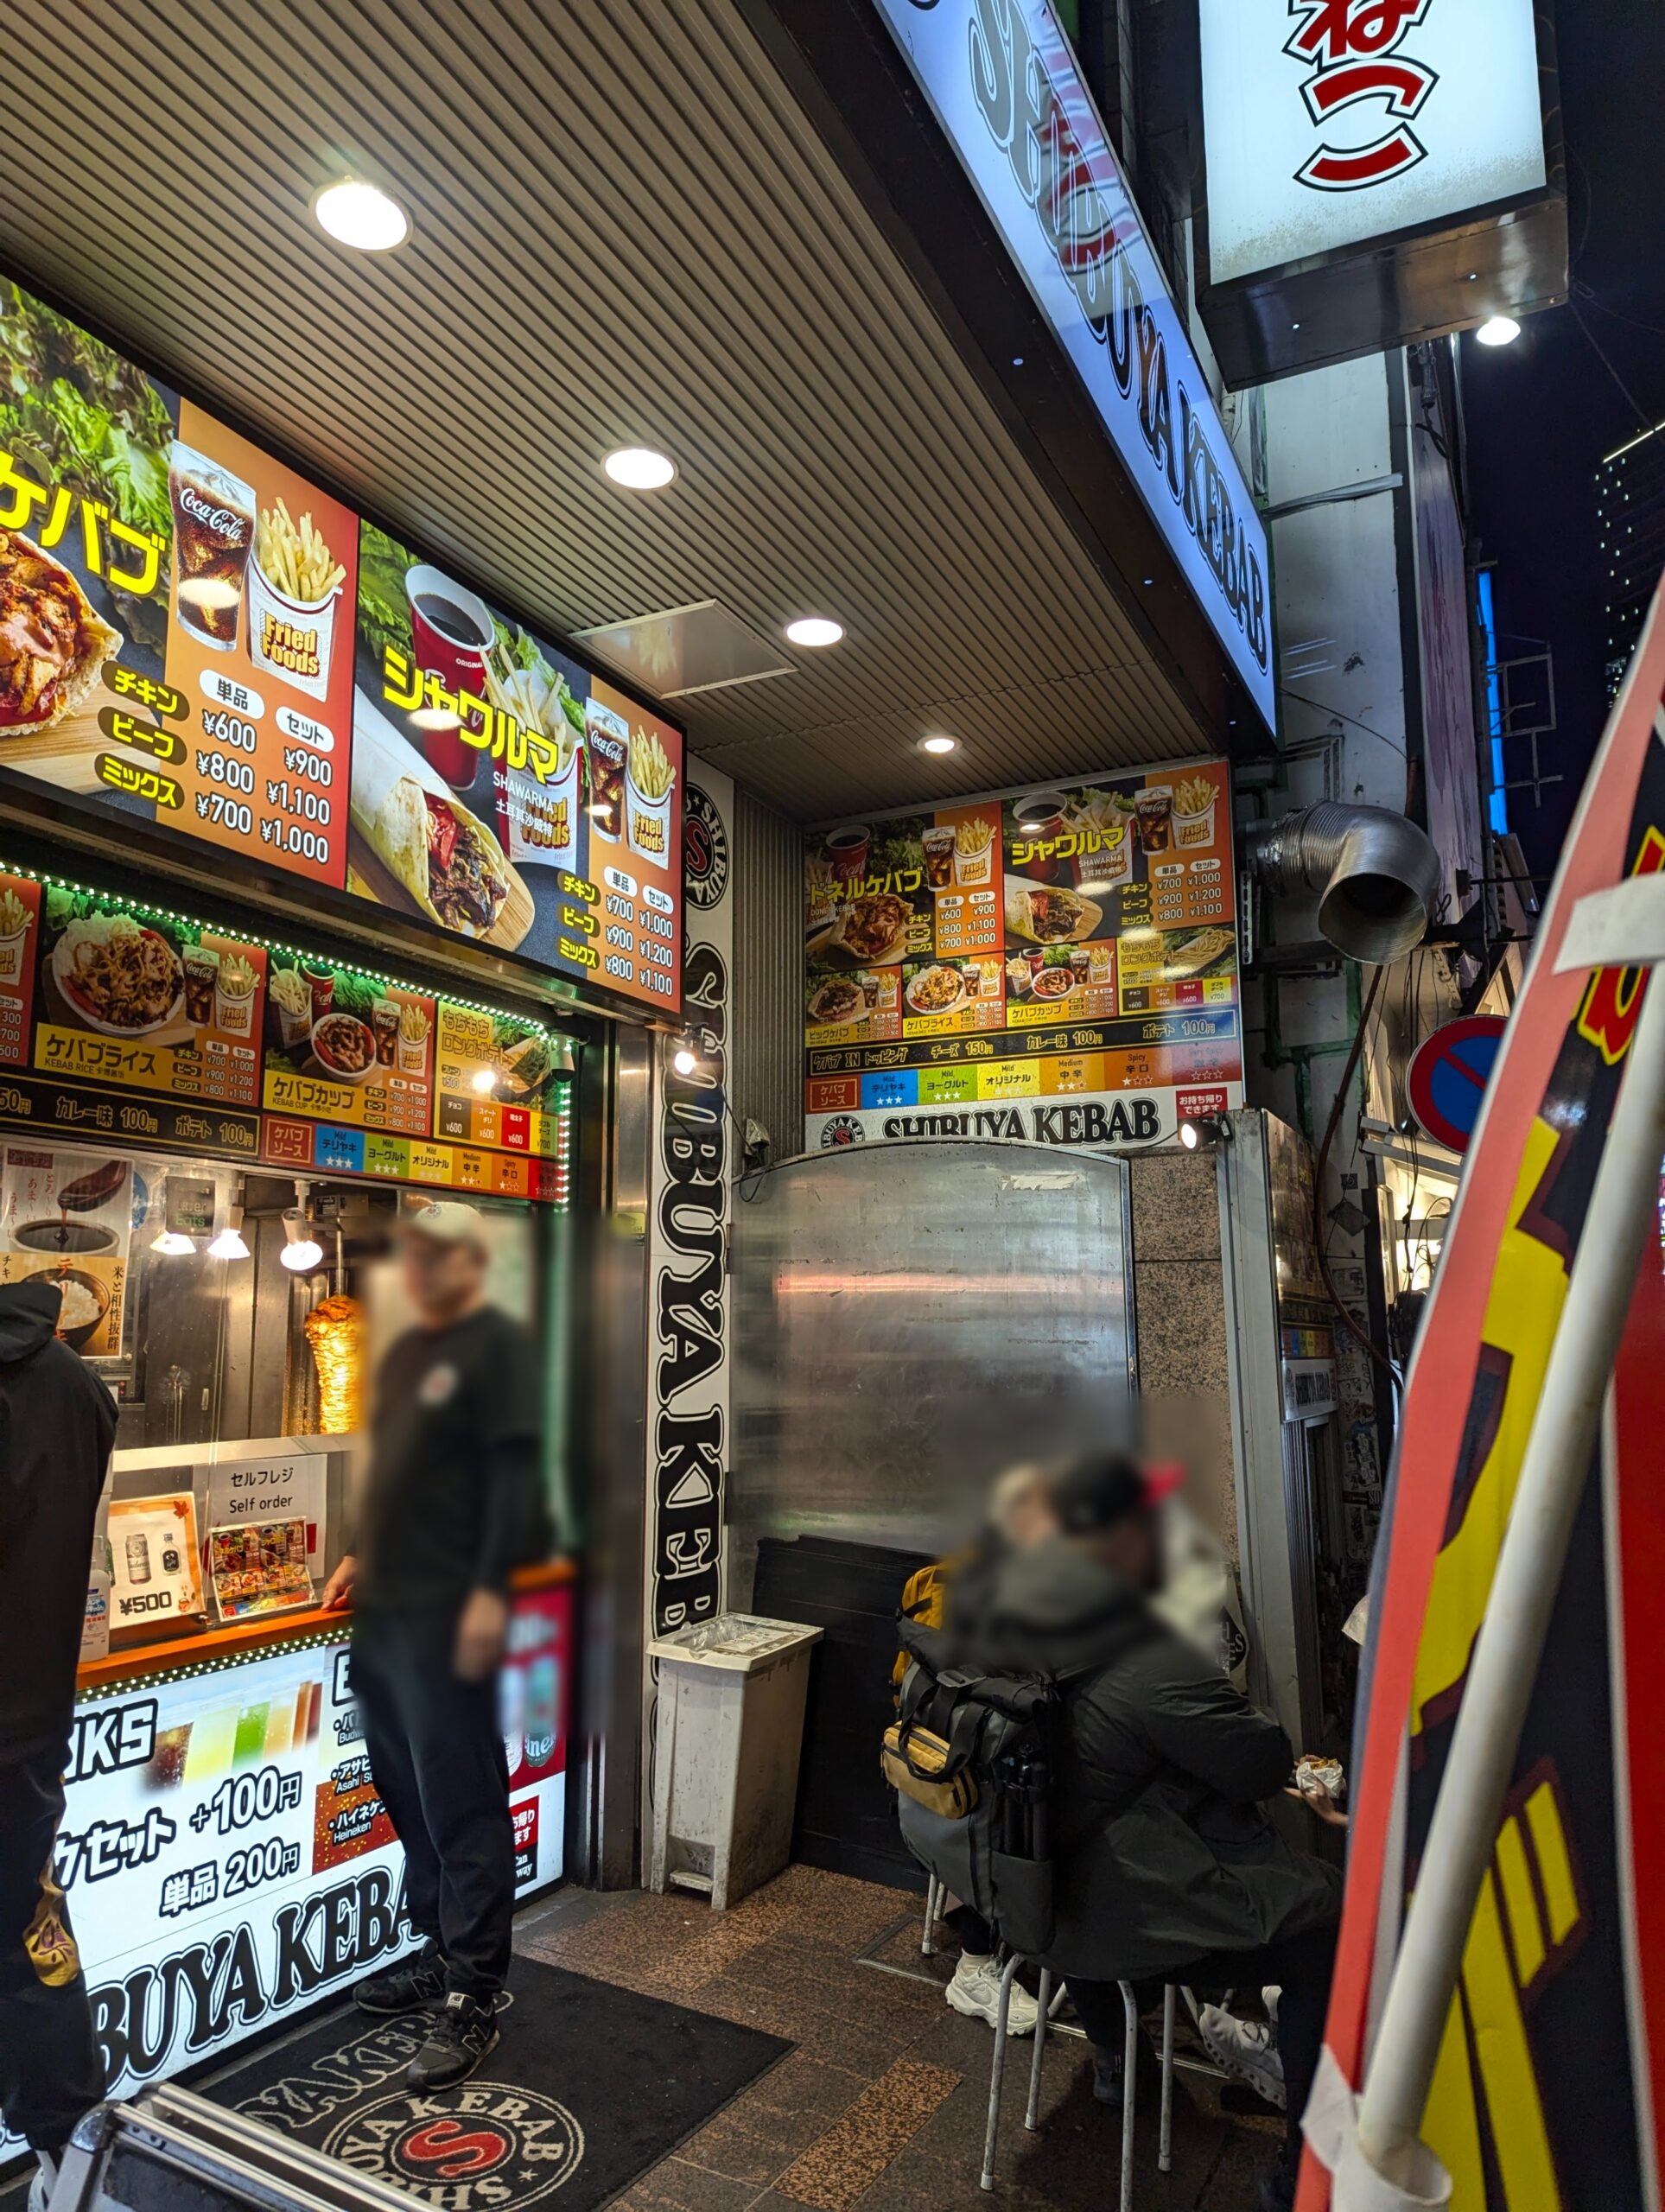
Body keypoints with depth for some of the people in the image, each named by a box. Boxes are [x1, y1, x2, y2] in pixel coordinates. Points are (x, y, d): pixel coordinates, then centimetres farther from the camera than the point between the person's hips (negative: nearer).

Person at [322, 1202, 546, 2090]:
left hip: (446, 1614, -9)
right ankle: (439, 1949, 33)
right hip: (384, 1608, 9)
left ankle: (472, 2000, 10)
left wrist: (489, 1591, -21)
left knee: (459, 1802, -2)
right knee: (406, 1789, 17)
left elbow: (514, 1473, -17)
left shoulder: (499, 1346, -10)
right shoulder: (404, 1352, 16)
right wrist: (363, 1553, 16)